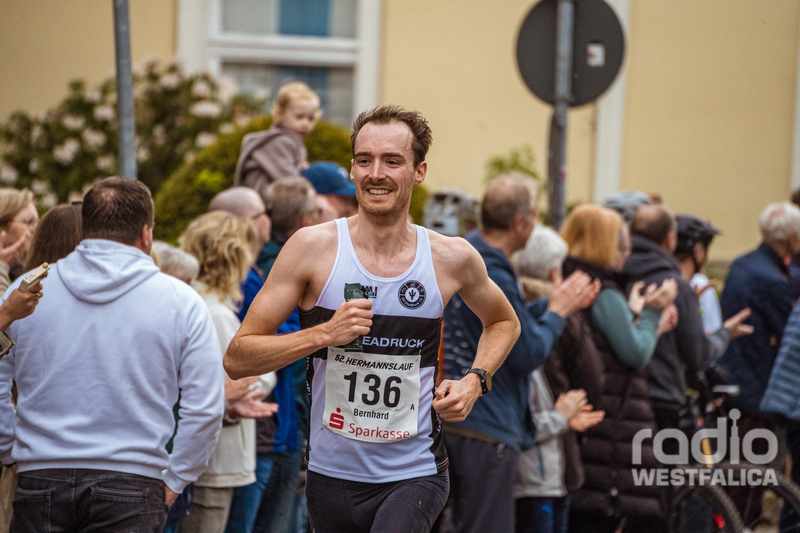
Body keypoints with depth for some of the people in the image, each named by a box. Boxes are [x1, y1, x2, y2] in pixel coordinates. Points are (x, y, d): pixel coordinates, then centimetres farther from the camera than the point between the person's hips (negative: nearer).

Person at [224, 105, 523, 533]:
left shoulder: (453, 259, -1)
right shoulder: (312, 248, -6)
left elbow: (504, 322, 22)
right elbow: (237, 358, -7)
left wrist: (475, 380, 4)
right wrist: (325, 334, -19)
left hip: (415, 476, -1)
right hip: (331, 476, 1)